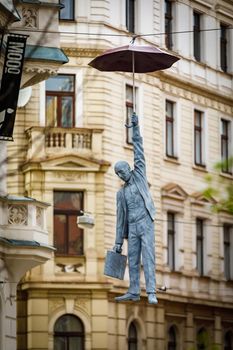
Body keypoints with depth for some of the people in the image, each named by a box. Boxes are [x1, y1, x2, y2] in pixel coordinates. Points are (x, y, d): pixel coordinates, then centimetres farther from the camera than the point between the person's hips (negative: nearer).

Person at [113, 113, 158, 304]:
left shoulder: (139, 175, 9)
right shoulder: (121, 193, 18)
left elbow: (139, 153, 1)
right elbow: (120, 218, 17)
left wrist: (136, 128, -6)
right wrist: (118, 242, 13)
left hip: (146, 223, -5)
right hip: (132, 228, 5)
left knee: (148, 258, -11)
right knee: (133, 260, 5)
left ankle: (151, 293, -17)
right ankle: (134, 292, 11)